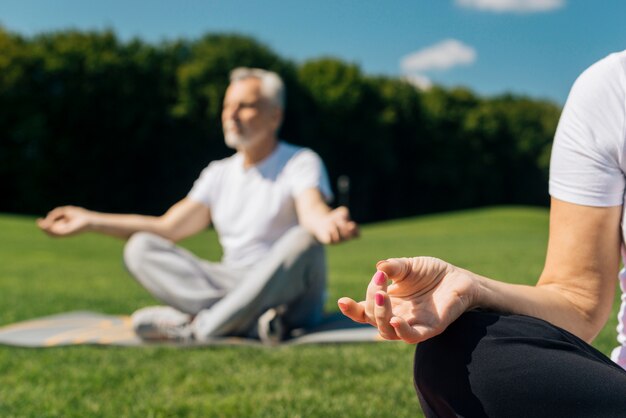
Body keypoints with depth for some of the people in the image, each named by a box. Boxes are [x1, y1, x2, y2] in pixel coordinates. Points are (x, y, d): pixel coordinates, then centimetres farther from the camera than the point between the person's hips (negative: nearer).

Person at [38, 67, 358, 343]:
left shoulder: (300, 163, -2)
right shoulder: (219, 174, 17)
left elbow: (313, 212, -24)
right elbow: (168, 228, 13)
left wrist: (328, 224, -49)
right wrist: (91, 221, 8)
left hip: (292, 298, -5)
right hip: (233, 287, 5)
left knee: (302, 240, -36)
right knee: (140, 248, -12)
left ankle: (198, 328, -34)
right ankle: (250, 319, -33)